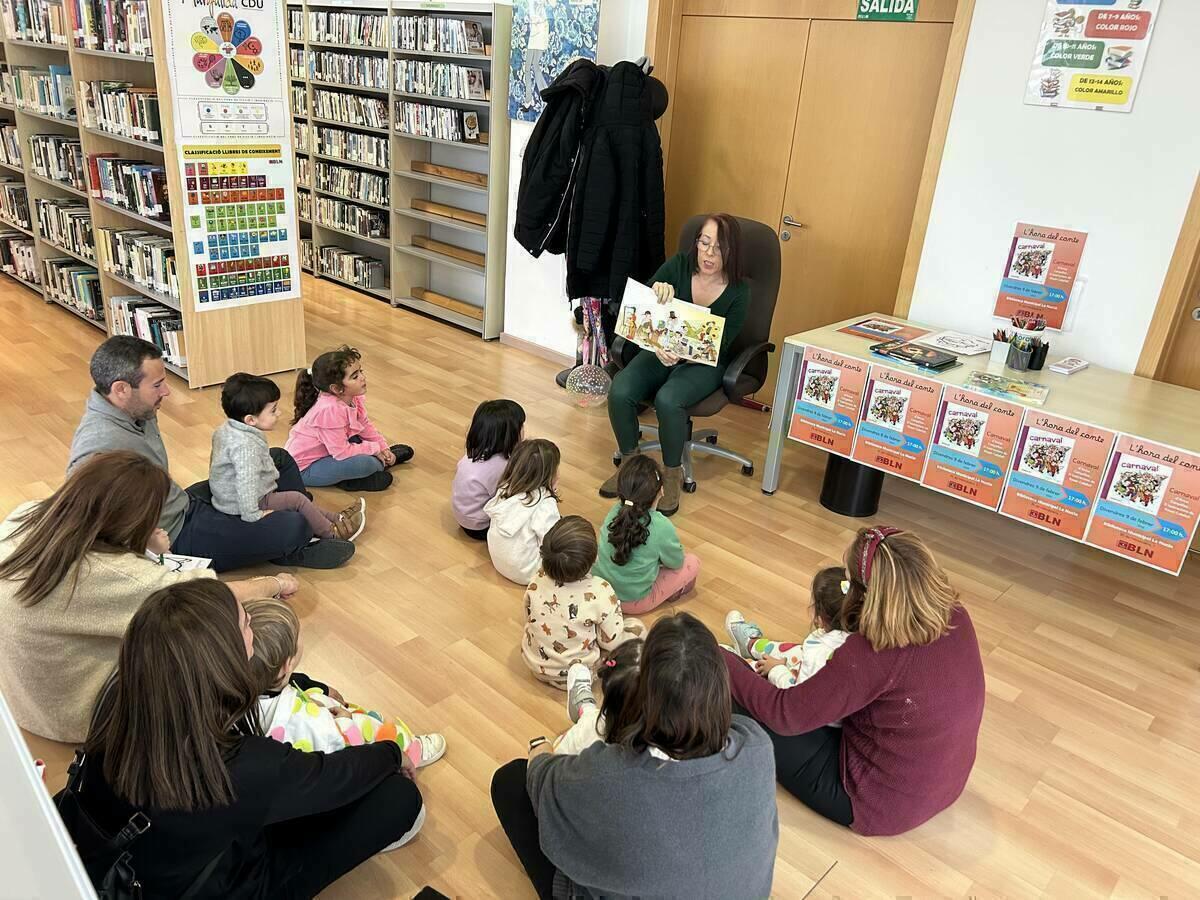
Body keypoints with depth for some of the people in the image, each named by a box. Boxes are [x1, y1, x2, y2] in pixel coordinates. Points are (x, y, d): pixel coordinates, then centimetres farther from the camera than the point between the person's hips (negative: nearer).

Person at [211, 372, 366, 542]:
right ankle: (333, 533, 11)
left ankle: (336, 518, 22)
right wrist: (253, 515, -36)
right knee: (297, 499, -6)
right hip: (239, 508, -11)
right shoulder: (246, 446, -33)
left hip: (228, 499, 11)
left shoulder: (224, 429, 1)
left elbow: (214, 459, 18)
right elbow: (246, 484, -40)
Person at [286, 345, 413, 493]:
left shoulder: (353, 399, -8)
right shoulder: (329, 410, -34)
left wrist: (383, 447, 1)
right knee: (365, 463, -30)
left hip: (326, 453, 9)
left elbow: (366, 426, 11)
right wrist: (374, 449, -20)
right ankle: (379, 464, -2)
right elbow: (341, 452, -31)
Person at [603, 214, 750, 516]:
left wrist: (681, 354, -32)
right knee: (619, 392, -24)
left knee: (668, 400, -34)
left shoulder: (738, 291, -11)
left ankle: (673, 474, -9)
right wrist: (657, 291, -28)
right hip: (661, 351, 3)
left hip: (703, 363, -3)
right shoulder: (678, 266, -6)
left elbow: (720, 345, -13)